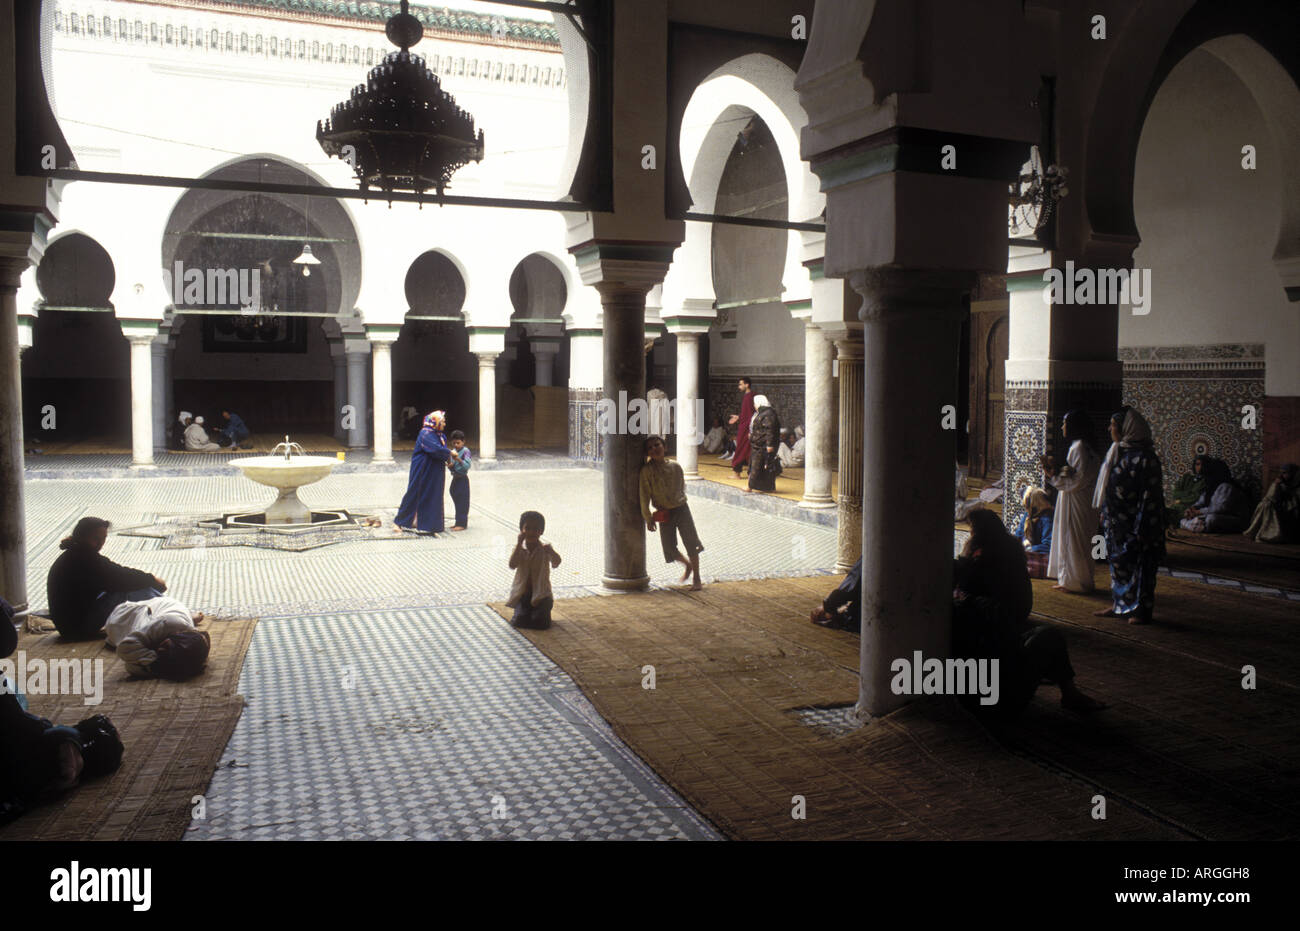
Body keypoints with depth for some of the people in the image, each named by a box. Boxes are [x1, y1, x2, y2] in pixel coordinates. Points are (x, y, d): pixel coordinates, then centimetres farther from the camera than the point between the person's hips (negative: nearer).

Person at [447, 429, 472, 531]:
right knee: (456, 500, 13)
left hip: (462, 479, -8)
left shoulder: (466, 451, -12)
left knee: (462, 501, -6)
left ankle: (462, 523, -4)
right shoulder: (453, 451, 10)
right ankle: (459, 522, 22)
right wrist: (450, 466, -6)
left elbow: (467, 465, -22)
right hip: (455, 479, 8)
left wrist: (458, 459, -34)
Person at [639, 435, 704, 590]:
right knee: (670, 550, -2)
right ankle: (688, 565, 30)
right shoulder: (647, 470, -10)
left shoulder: (675, 467, -2)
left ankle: (697, 579, 10)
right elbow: (645, 495, -7)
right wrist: (648, 518, -6)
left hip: (681, 509, 1)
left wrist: (678, 502, 6)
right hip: (664, 514, -1)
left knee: (691, 544, -4)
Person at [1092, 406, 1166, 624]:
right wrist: (1105, 514, 16)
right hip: (1116, 522, 9)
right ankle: (1118, 605, 22)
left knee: (1138, 564, -1)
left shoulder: (1143, 457, -16)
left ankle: (1142, 610, 7)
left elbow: (1150, 495, -18)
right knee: (1118, 562, 13)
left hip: (1132, 523, -9)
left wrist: (1141, 529, -21)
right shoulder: (1118, 452, 10)